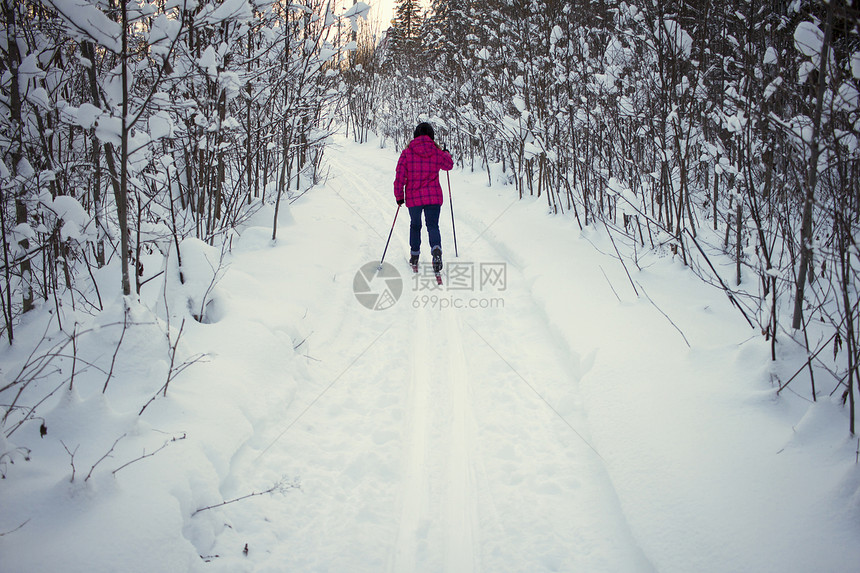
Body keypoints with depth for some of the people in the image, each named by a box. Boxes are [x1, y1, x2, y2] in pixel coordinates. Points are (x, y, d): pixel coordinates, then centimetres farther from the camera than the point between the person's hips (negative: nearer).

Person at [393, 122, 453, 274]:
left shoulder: (407, 153, -6)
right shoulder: (437, 153, -2)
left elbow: (400, 176, -7)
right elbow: (448, 165, 18)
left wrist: (399, 196, 2)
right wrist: (446, 154, 39)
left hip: (413, 197, 0)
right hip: (434, 196, 0)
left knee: (415, 225, 19)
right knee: (433, 225, 1)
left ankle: (414, 256, 26)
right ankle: (436, 249, -27)